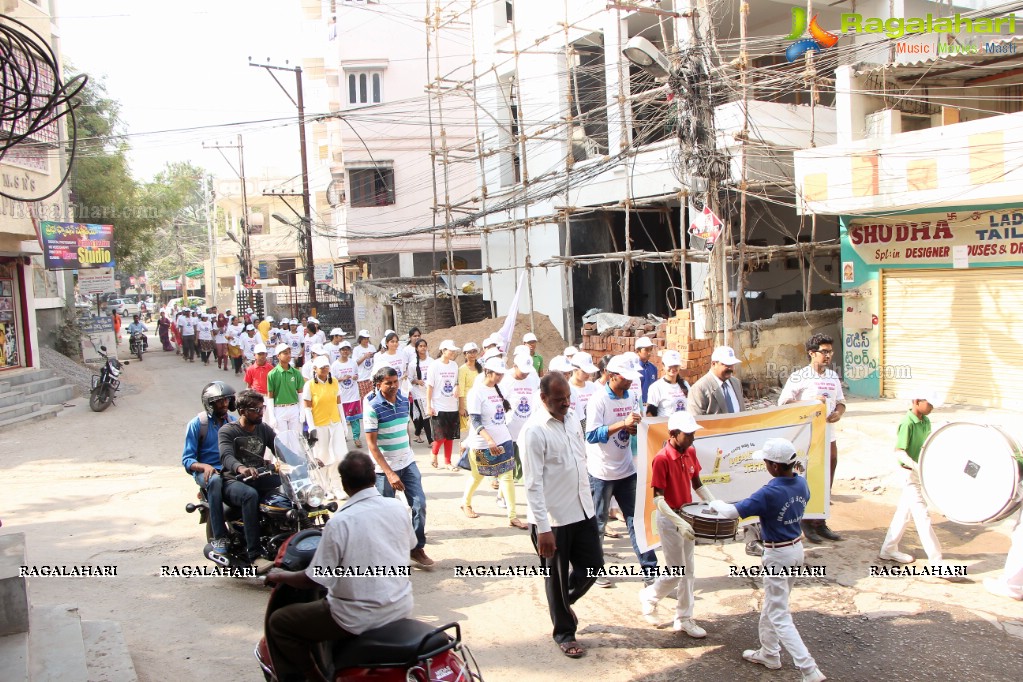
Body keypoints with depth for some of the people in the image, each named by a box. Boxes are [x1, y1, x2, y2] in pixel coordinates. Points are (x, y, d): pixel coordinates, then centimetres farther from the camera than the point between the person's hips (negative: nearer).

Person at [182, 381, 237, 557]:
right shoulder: (197, 424, 1)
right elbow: (187, 460, -2)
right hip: (206, 471, -3)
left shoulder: (233, 421, 14)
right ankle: (219, 537, -35)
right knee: (215, 481, -40)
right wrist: (204, 467, -22)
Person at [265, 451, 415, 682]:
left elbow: (314, 580, -14)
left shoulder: (339, 522, -20)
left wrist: (281, 576, 5)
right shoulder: (398, 508, -5)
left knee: (278, 623, 10)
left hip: (360, 619, -6)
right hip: (401, 608, 6)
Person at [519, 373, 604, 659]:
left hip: (583, 509, 7)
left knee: (592, 564, 13)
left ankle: (564, 603, 41)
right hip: (553, 517, -7)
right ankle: (564, 632, 29)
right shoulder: (533, 431, -18)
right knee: (557, 577, 10)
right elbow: (533, 484, -20)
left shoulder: (572, 419, 5)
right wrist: (542, 529, -22)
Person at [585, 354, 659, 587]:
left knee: (636, 519, 7)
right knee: (597, 523, 8)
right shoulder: (598, 400, -15)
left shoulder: (630, 397, 6)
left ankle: (650, 570, 11)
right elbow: (592, 435, -23)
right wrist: (623, 423, -30)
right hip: (602, 472, -6)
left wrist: (635, 428, -8)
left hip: (626, 470, 6)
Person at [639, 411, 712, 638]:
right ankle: (649, 596, 28)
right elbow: (658, 499, -23)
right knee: (676, 573, 1)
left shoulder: (691, 452, 0)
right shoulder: (661, 459, -22)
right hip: (669, 519, -7)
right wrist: (679, 522, -31)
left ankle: (684, 619, 24)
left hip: (687, 517, 7)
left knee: (689, 571, 12)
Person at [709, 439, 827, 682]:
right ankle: (769, 653, 38)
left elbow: (732, 512, -21)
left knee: (779, 615, 1)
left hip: (778, 555, -8)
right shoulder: (802, 484, -5)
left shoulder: (769, 493, -28)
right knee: (772, 605, 24)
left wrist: (715, 503, -1)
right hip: (797, 548, 8)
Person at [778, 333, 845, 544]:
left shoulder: (833, 376, 12)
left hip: (829, 435, 6)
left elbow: (840, 402, 19)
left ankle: (820, 523, 21)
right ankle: (807, 523, 14)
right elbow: (783, 402, -13)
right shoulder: (799, 377, -8)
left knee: (826, 481, 11)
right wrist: (811, 402, -21)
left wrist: (838, 412, -4)